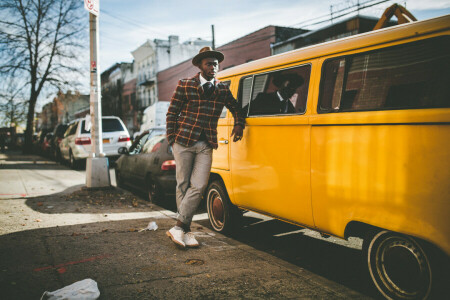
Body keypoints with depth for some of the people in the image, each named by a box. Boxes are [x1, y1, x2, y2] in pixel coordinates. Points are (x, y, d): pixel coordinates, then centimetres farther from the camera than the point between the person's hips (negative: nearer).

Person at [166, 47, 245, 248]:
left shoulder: (223, 89, 11)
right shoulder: (185, 86, 3)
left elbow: (235, 107, 26)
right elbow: (171, 113, 4)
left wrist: (239, 124, 7)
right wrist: (172, 140, -3)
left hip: (206, 146, 3)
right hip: (184, 142, -2)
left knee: (199, 186, -7)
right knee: (183, 185, 3)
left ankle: (178, 227, 2)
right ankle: (184, 229, 13)